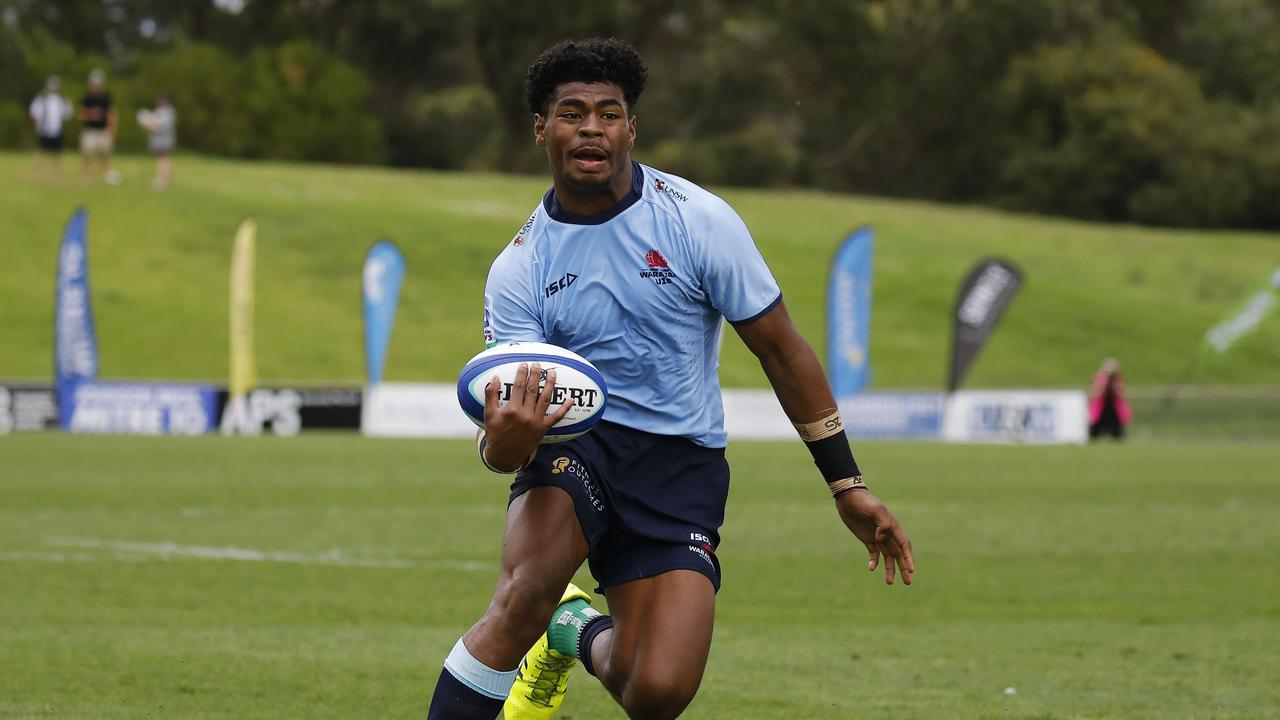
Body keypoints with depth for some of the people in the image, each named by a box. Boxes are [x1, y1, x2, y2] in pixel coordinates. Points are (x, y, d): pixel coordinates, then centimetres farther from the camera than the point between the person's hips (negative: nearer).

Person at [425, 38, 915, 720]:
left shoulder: (697, 219, -7)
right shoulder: (518, 269, -3)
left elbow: (782, 350, 1)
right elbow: (503, 428, -7)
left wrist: (846, 486, 1)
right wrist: (504, 443, -34)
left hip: (681, 461, 0)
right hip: (572, 441, 0)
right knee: (526, 593, -34)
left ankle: (581, 635, 23)